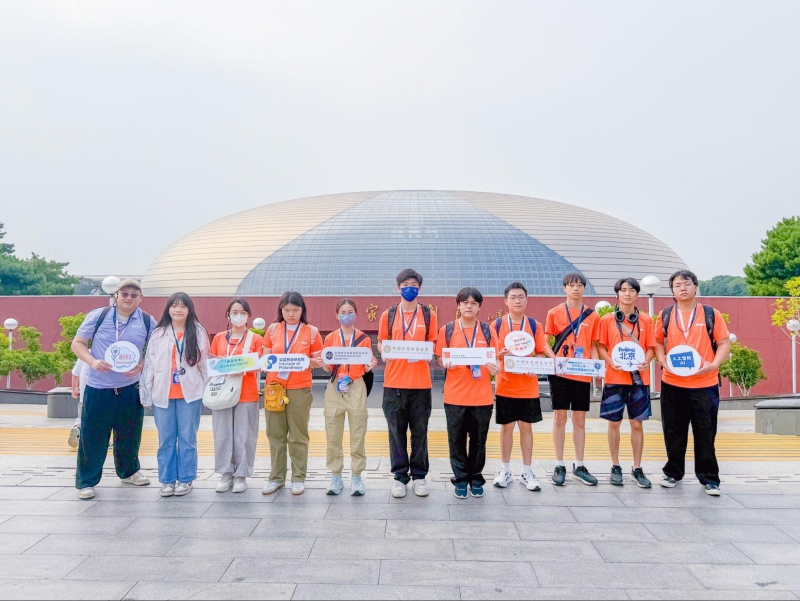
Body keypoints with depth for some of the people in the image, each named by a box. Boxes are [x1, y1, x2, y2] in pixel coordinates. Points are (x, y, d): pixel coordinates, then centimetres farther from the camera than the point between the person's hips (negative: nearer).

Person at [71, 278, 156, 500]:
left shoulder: (148, 322, 0)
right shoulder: (97, 316, -4)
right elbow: (78, 343, 0)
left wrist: (141, 365, -15)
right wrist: (92, 361, -19)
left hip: (130, 388, 2)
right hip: (98, 387, -2)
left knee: (130, 434, 13)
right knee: (92, 435, 2)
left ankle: (129, 471, 35)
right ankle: (86, 481, 14)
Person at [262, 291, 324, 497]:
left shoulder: (311, 331, 1)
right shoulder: (273, 329, 7)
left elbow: (318, 360, 6)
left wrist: (314, 362, -16)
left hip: (300, 390, -2)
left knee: (298, 436, 3)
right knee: (275, 434, 6)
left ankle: (298, 478, 13)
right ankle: (276, 477, 17)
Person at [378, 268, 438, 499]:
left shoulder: (428, 315, 5)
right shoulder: (388, 315, 6)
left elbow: (432, 346, 8)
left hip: (421, 383, 0)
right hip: (394, 382, 0)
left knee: (420, 432, 5)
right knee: (396, 432, 5)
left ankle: (419, 475, 17)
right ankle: (400, 476, 15)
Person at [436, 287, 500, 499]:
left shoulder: (487, 331, 5)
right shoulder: (447, 330, 3)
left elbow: (495, 359, 8)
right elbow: (441, 358, 7)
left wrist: (495, 368, -14)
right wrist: (446, 363, -15)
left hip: (482, 396, 1)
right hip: (455, 395, 0)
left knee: (479, 439, 8)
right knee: (457, 439, 5)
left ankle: (476, 479, 23)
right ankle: (460, 479, 19)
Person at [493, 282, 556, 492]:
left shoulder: (535, 325, 3)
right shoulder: (497, 324, -1)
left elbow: (542, 351, 1)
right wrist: (500, 354, -22)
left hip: (528, 386, 1)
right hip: (505, 386, -1)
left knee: (526, 427, 7)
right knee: (507, 426, 6)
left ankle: (527, 472, 16)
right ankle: (505, 471, 18)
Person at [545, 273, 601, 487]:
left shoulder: (592, 315, 7)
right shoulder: (554, 313, 2)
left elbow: (592, 346, 9)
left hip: (582, 373, 2)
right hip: (559, 373, -2)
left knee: (580, 419, 7)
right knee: (560, 417, 2)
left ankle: (579, 466, 16)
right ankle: (559, 466, 11)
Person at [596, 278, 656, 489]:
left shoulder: (646, 320, 5)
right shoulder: (607, 320, 2)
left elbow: (651, 347, 7)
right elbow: (601, 346, 4)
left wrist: (646, 361, -13)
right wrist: (611, 362, -14)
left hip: (639, 378, 1)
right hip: (615, 378, -1)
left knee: (637, 423, 4)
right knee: (614, 422, 5)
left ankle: (637, 469, 15)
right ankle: (616, 467, 16)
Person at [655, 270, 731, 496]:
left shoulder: (711, 314, 0)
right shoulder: (665, 315, 6)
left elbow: (724, 343, 1)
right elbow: (658, 341, 14)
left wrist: (714, 364, -15)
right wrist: (663, 360, -5)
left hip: (705, 384, -2)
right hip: (672, 383, 2)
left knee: (705, 433, 4)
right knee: (673, 432, 9)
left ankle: (709, 478, 14)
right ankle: (673, 473, 24)